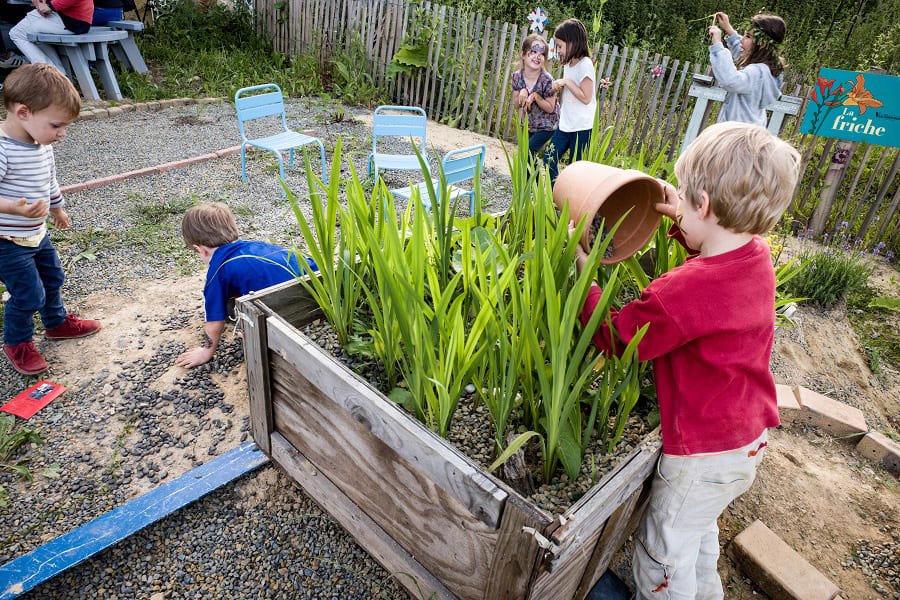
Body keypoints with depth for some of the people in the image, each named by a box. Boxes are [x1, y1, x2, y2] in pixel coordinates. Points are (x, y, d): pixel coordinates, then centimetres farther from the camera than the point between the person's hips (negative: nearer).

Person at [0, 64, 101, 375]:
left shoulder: (40, 143, 0)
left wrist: (57, 209, 30)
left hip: (36, 233, 9)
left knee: (52, 279, 23)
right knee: (28, 294, 1)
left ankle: (57, 323, 46)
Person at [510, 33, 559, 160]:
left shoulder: (546, 80, -23)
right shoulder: (517, 76, -9)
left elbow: (550, 108, -16)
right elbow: (517, 103, 0)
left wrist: (535, 96, -30)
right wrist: (522, 93, -22)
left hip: (546, 126, -5)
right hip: (529, 124, 5)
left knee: (528, 151, -14)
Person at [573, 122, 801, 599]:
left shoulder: (680, 294, -36)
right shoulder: (758, 258, -9)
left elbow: (611, 336, -21)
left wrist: (581, 265, -12)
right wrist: (683, 221, 3)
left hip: (704, 454, -9)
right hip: (750, 438, 9)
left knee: (662, 556, 14)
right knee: (699, 527, 34)